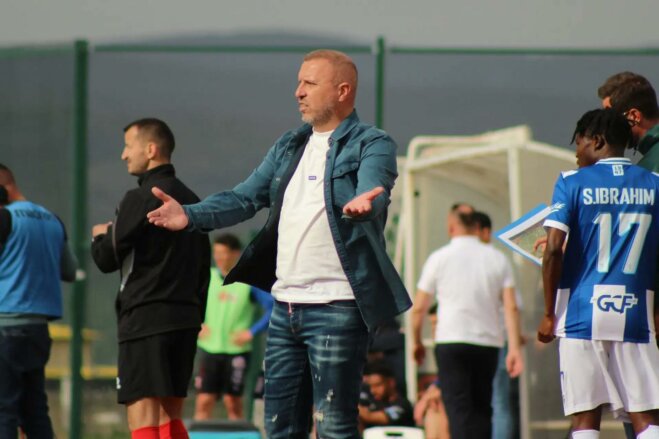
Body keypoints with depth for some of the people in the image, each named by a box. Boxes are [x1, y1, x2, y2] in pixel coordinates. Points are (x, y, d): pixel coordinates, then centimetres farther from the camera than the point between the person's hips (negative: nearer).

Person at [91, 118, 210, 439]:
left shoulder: (140, 199, -10)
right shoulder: (191, 200, 15)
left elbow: (107, 259, -8)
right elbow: (203, 265, 17)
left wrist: (100, 236, 14)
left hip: (145, 319, -8)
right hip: (185, 319, 8)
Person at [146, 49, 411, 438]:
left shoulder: (372, 145, -5)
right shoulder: (289, 147, 17)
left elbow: (371, 192, -24)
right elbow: (245, 198, 13)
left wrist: (359, 205, -48)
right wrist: (190, 215, -4)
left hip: (337, 308, -7)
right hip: (286, 305, 8)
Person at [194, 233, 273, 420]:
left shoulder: (248, 281, -2)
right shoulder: (208, 277, 7)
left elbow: (273, 308, -6)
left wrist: (252, 332, -12)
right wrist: (197, 325, 2)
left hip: (236, 351, -2)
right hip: (210, 349, 2)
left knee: (233, 402, 3)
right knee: (204, 401, -4)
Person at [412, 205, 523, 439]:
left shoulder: (439, 258, 0)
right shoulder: (497, 259, 7)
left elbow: (419, 308, 3)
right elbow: (511, 307, -2)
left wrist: (417, 343, 17)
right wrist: (514, 348, -4)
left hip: (452, 341, -3)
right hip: (489, 342, 3)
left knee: (459, 409, -7)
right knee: (482, 407, 14)